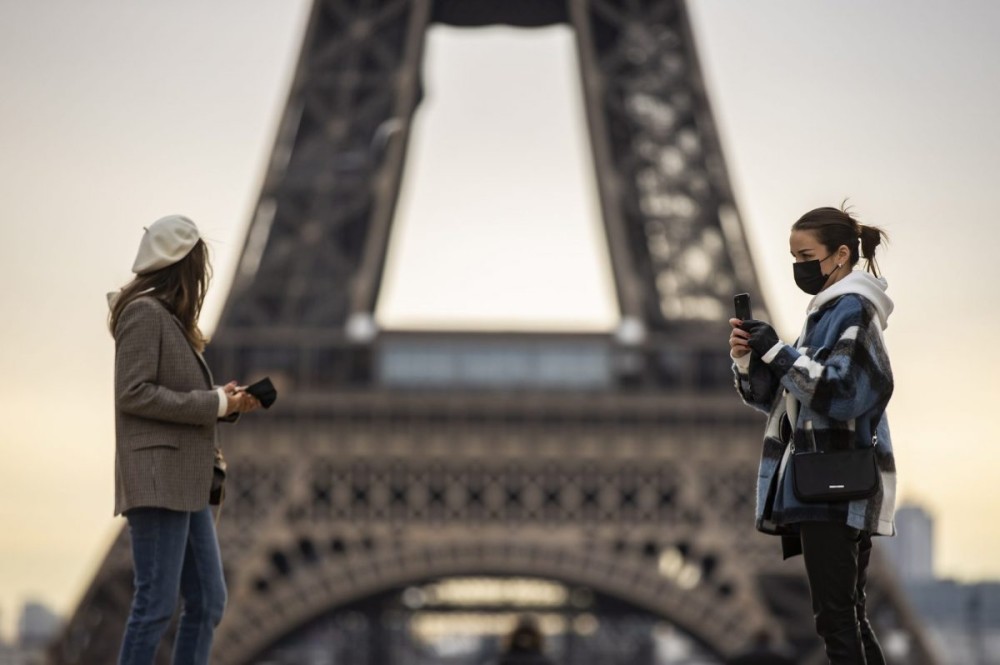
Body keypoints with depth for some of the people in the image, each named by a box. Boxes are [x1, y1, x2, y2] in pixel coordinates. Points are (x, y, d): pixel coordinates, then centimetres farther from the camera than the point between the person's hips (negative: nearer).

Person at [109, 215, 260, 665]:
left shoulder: (170, 317, 19)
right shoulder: (145, 312, -9)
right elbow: (134, 393, -17)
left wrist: (225, 402, 5)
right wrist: (213, 404, -13)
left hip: (186, 480, 10)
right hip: (158, 479, -10)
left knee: (208, 601, 9)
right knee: (157, 602, -10)